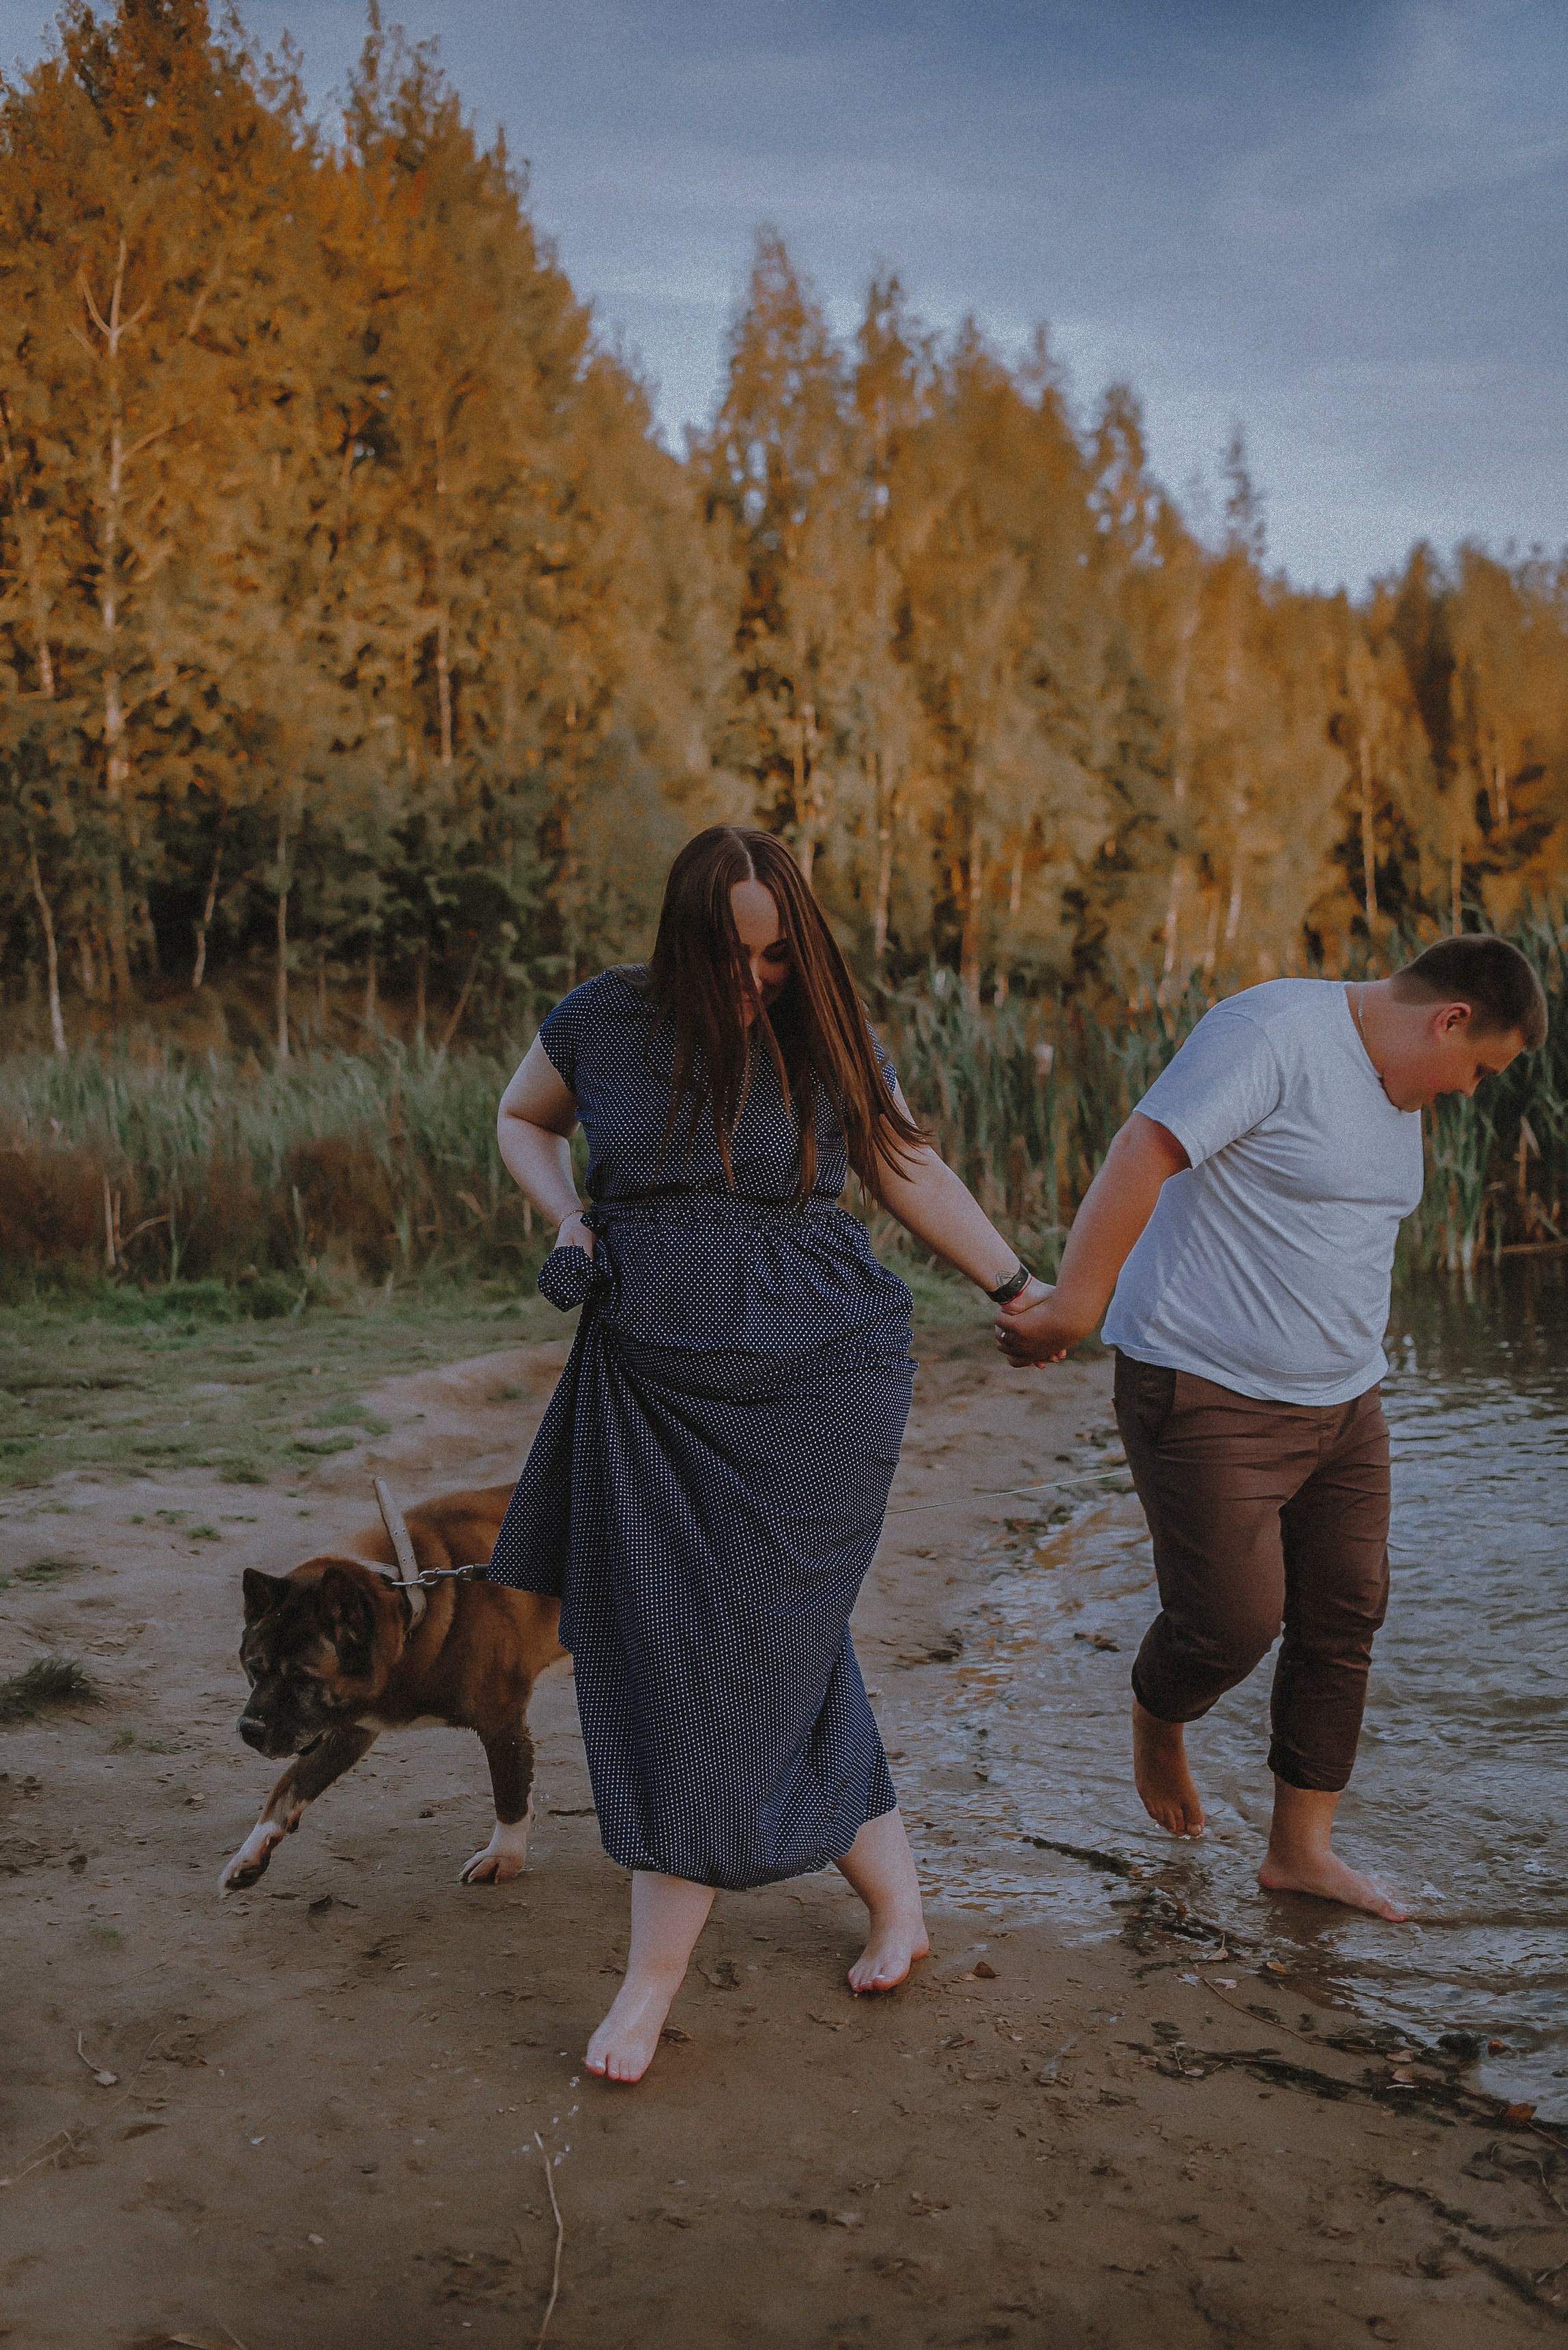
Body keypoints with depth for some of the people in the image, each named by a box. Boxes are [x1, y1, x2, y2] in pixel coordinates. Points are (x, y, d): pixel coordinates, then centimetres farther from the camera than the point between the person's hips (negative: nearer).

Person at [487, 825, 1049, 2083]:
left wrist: (1018, 1286, 11)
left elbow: (911, 1171, 11)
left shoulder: (828, 1037, -1)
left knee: (737, 1652, -4)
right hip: (651, 1389, 3)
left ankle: (656, 1978, 7)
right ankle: (896, 1897, 26)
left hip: (818, 1383, -2)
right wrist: (568, 1222, 0)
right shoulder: (607, 1021, 0)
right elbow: (523, 1118, 18)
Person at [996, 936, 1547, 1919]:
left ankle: (1303, 1847, 22)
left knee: (1344, 1619, 8)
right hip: (1211, 1400, -9)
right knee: (1233, 1623, -6)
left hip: (1342, 1403, 9)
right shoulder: (1273, 1032, -17)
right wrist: (1075, 1304, -32)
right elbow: (1143, 1153, -26)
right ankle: (1159, 1718, 28)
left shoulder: (1396, 1088, 12)